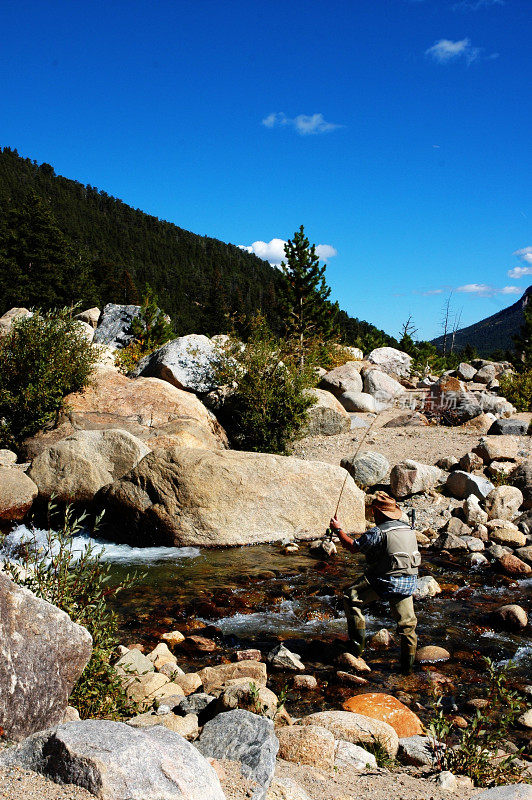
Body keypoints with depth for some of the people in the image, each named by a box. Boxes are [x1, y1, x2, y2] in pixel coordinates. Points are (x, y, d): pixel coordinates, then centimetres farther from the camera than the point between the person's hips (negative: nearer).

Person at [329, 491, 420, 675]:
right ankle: (407, 665, 17)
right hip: (409, 582, 7)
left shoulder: (378, 532, -12)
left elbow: (353, 547, -8)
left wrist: (338, 530, 7)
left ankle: (357, 644, 9)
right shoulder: (408, 529, 11)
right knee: (407, 623, 14)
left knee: (351, 597, 9)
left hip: (386, 581, -6)